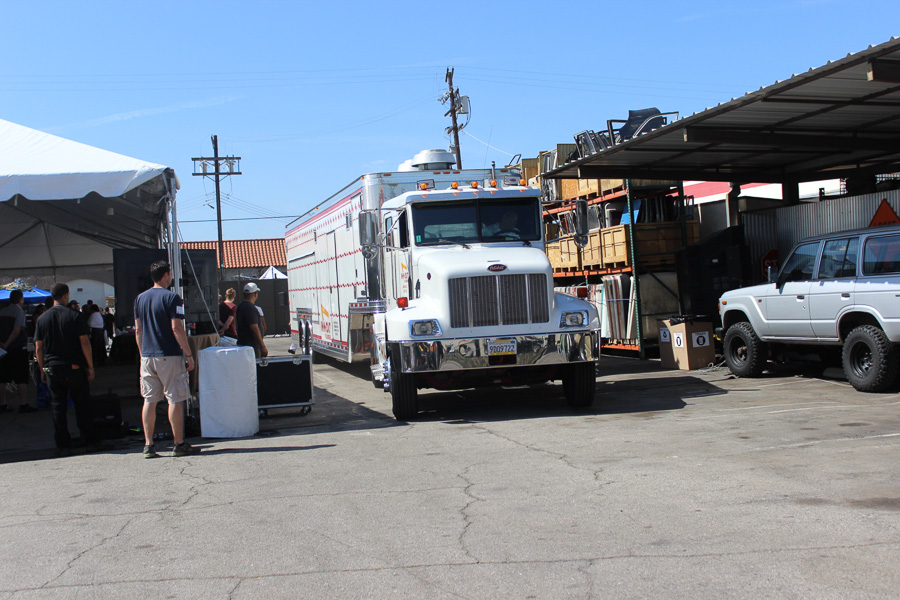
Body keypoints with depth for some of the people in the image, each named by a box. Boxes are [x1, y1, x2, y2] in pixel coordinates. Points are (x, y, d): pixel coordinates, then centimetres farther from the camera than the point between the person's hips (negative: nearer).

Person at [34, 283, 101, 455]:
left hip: (52, 369, 3)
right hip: (75, 368, -3)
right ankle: (90, 441, 8)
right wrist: (90, 366, -4)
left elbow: (38, 348, 5)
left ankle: (63, 445, 6)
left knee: (58, 408, 7)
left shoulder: (42, 319, 4)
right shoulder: (75, 316, -6)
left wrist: (42, 370, 13)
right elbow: (84, 342, -10)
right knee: (82, 405, 6)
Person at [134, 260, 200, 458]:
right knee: (175, 399, 0)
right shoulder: (171, 297, -9)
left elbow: (138, 330, 12)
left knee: (149, 400, 8)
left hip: (147, 356, 6)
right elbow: (177, 328, -14)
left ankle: (148, 445, 7)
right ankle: (179, 444, 3)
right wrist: (188, 354, -9)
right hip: (169, 356, -6)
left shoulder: (140, 298, 10)